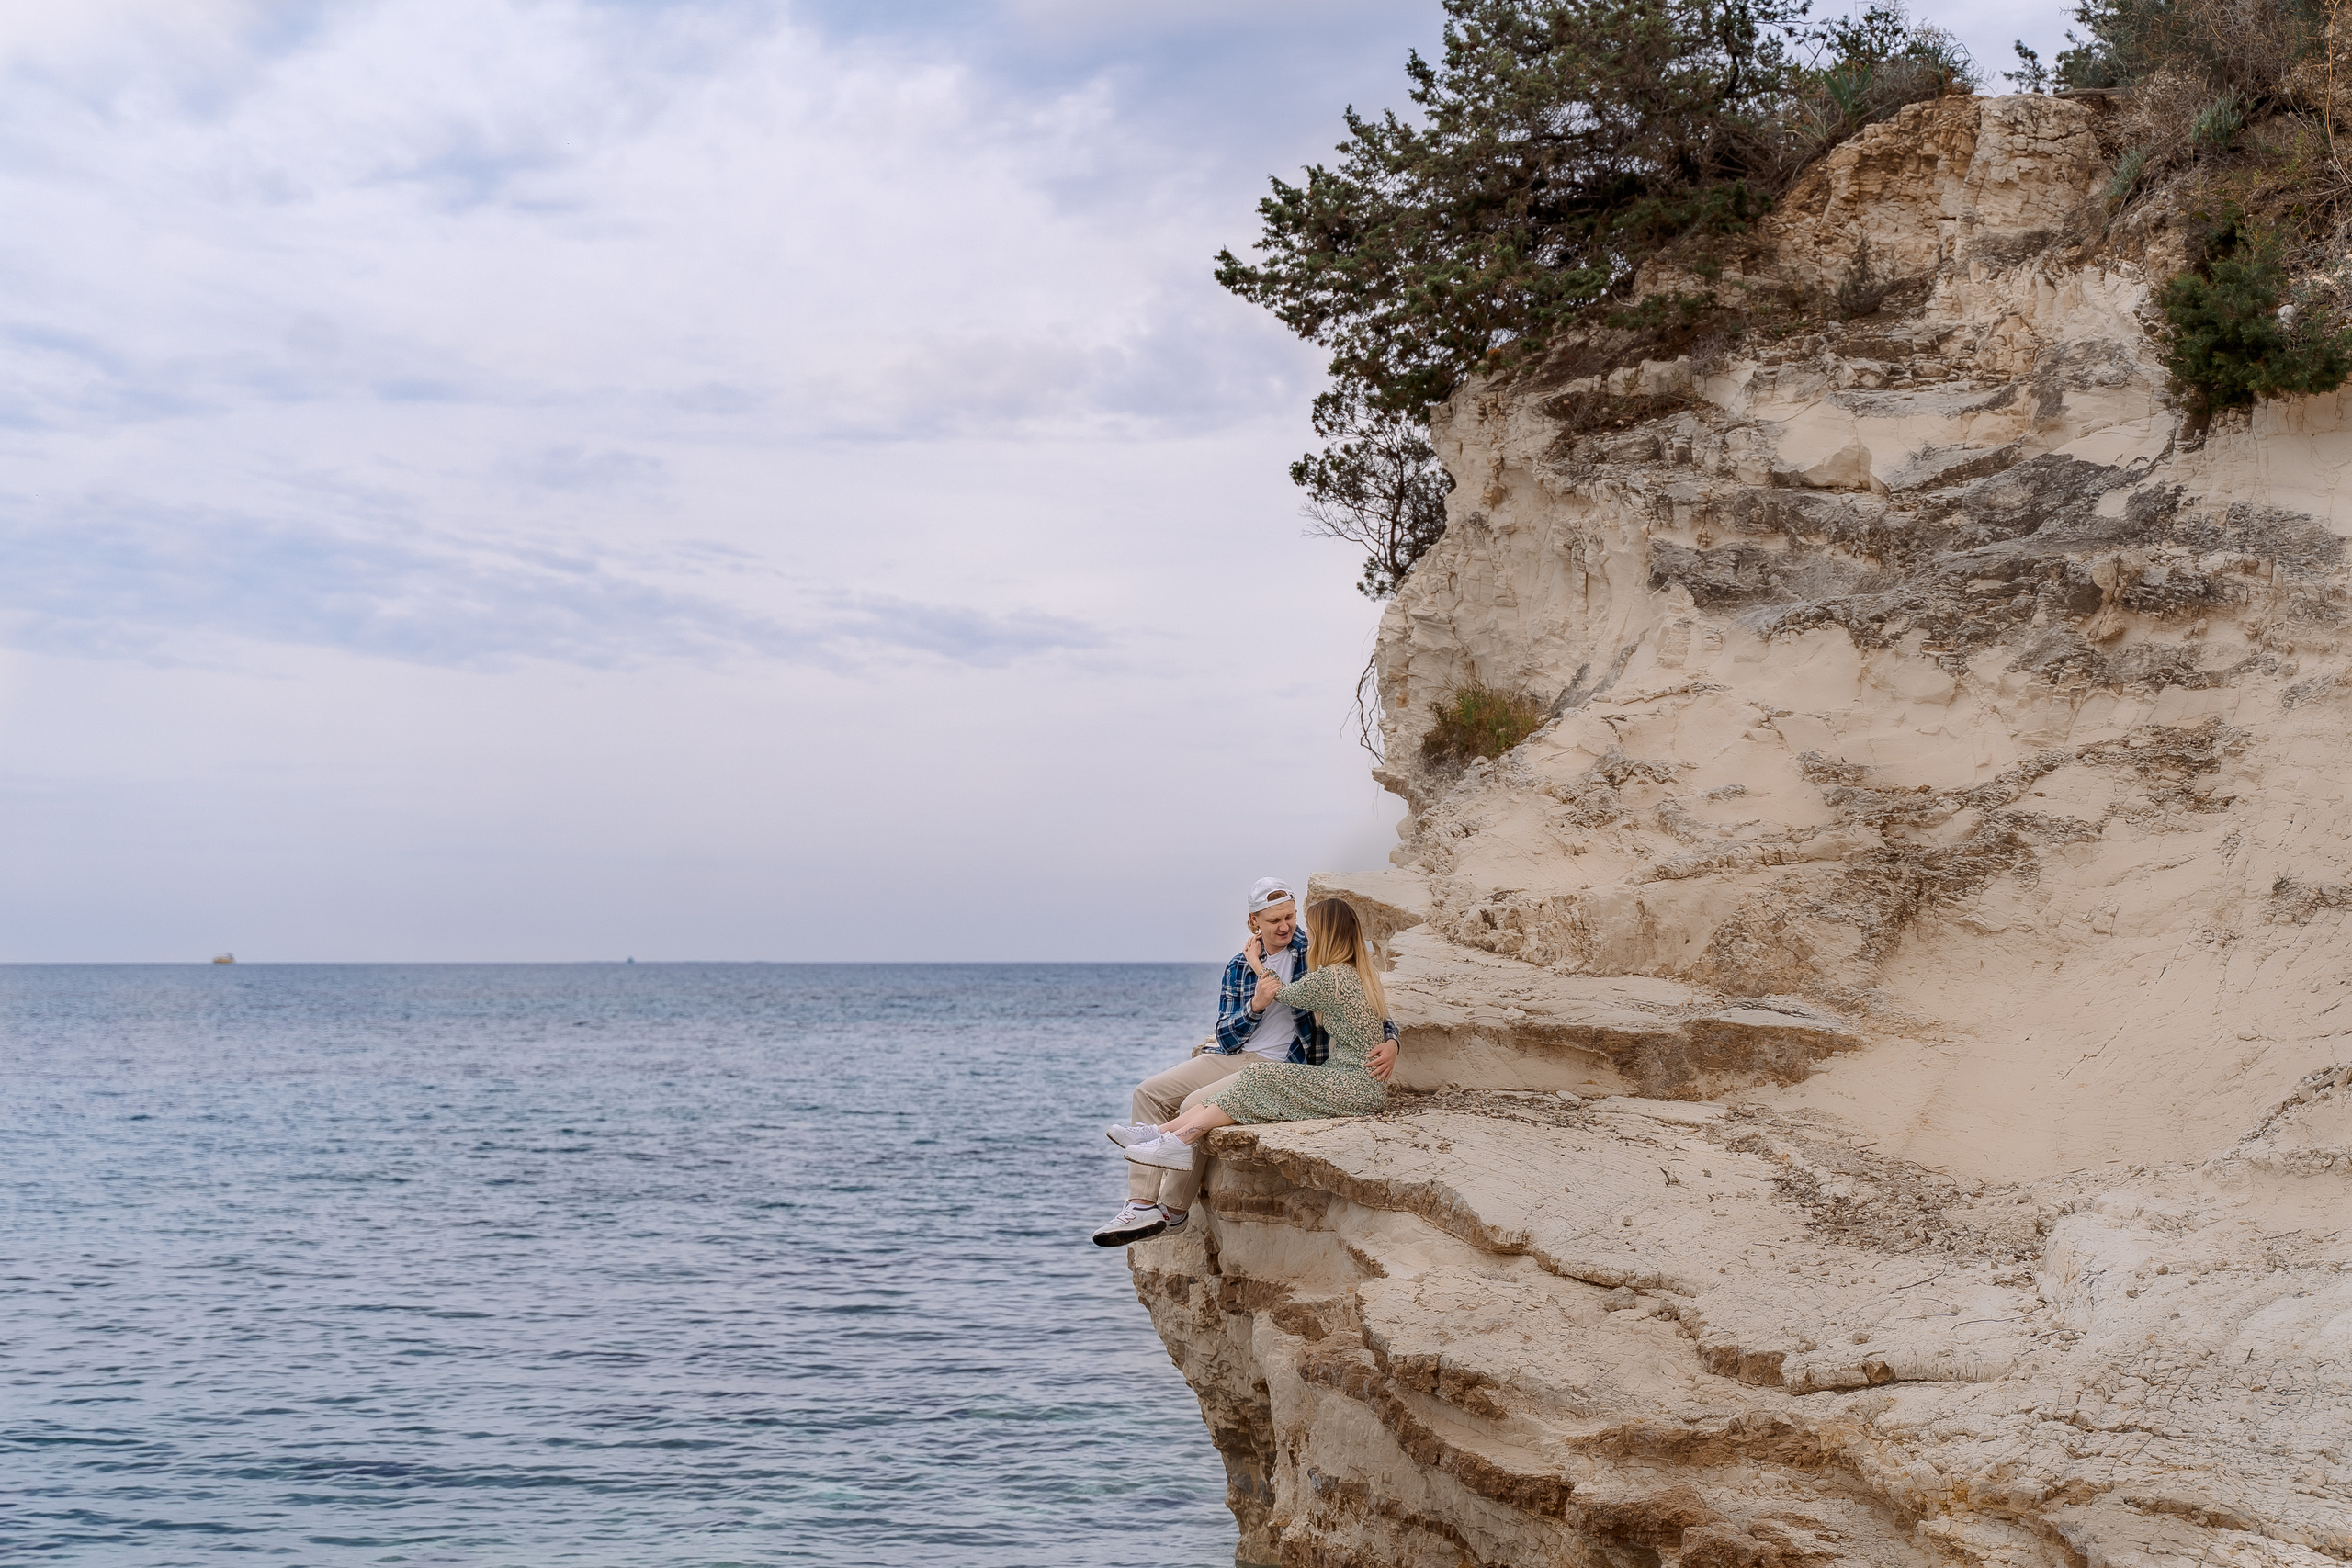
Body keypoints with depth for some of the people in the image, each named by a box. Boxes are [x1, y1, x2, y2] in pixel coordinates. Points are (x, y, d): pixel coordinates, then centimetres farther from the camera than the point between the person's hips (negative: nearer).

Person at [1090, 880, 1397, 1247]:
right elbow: (1226, 1037, 3)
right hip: (1231, 1057, 7)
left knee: (1196, 1105, -26)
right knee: (1149, 1093, -5)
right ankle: (1143, 1205, -13)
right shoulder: (1238, 966, 10)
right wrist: (1256, 1004, -16)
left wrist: (1391, 1041, -20)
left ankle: (1173, 1211, -13)